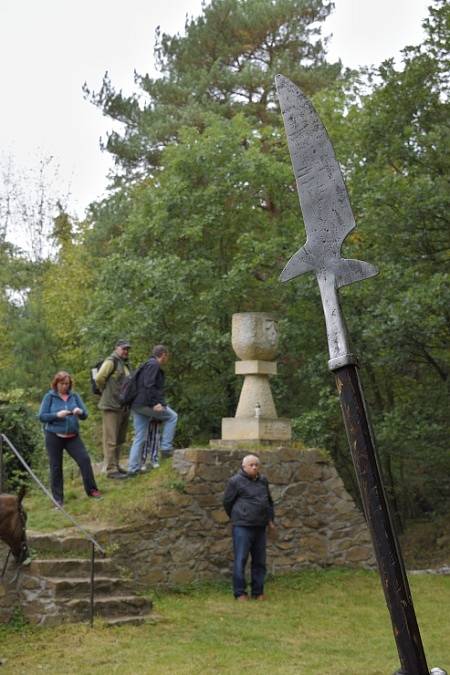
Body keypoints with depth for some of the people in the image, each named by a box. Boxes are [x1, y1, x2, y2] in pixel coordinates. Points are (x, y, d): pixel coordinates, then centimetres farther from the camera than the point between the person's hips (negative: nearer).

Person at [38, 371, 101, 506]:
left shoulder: (74, 396, 6)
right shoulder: (49, 397, -2)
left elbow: (85, 415, 5)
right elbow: (42, 416, -7)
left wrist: (80, 412, -18)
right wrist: (57, 415, -21)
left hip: (73, 436, 2)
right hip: (54, 437, -2)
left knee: (85, 459, -7)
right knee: (56, 466, 4)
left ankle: (91, 490, 5)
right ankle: (58, 498, 12)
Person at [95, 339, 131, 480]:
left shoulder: (125, 364, 17)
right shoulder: (111, 361, -10)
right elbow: (99, 378, -19)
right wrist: (105, 391, -4)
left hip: (124, 407, 9)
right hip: (111, 406, -9)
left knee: (119, 439, 15)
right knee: (111, 439, -7)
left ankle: (116, 465, 24)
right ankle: (111, 469, -7)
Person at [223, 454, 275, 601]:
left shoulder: (263, 481, 13)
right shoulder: (236, 481, -6)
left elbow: (269, 501, 25)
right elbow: (227, 502, 1)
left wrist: (270, 520, 18)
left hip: (260, 527, 6)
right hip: (243, 527, -6)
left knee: (259, 561, 9)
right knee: (240, 560, -5)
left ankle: (258, 592, 17)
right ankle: (240, 593, 3)